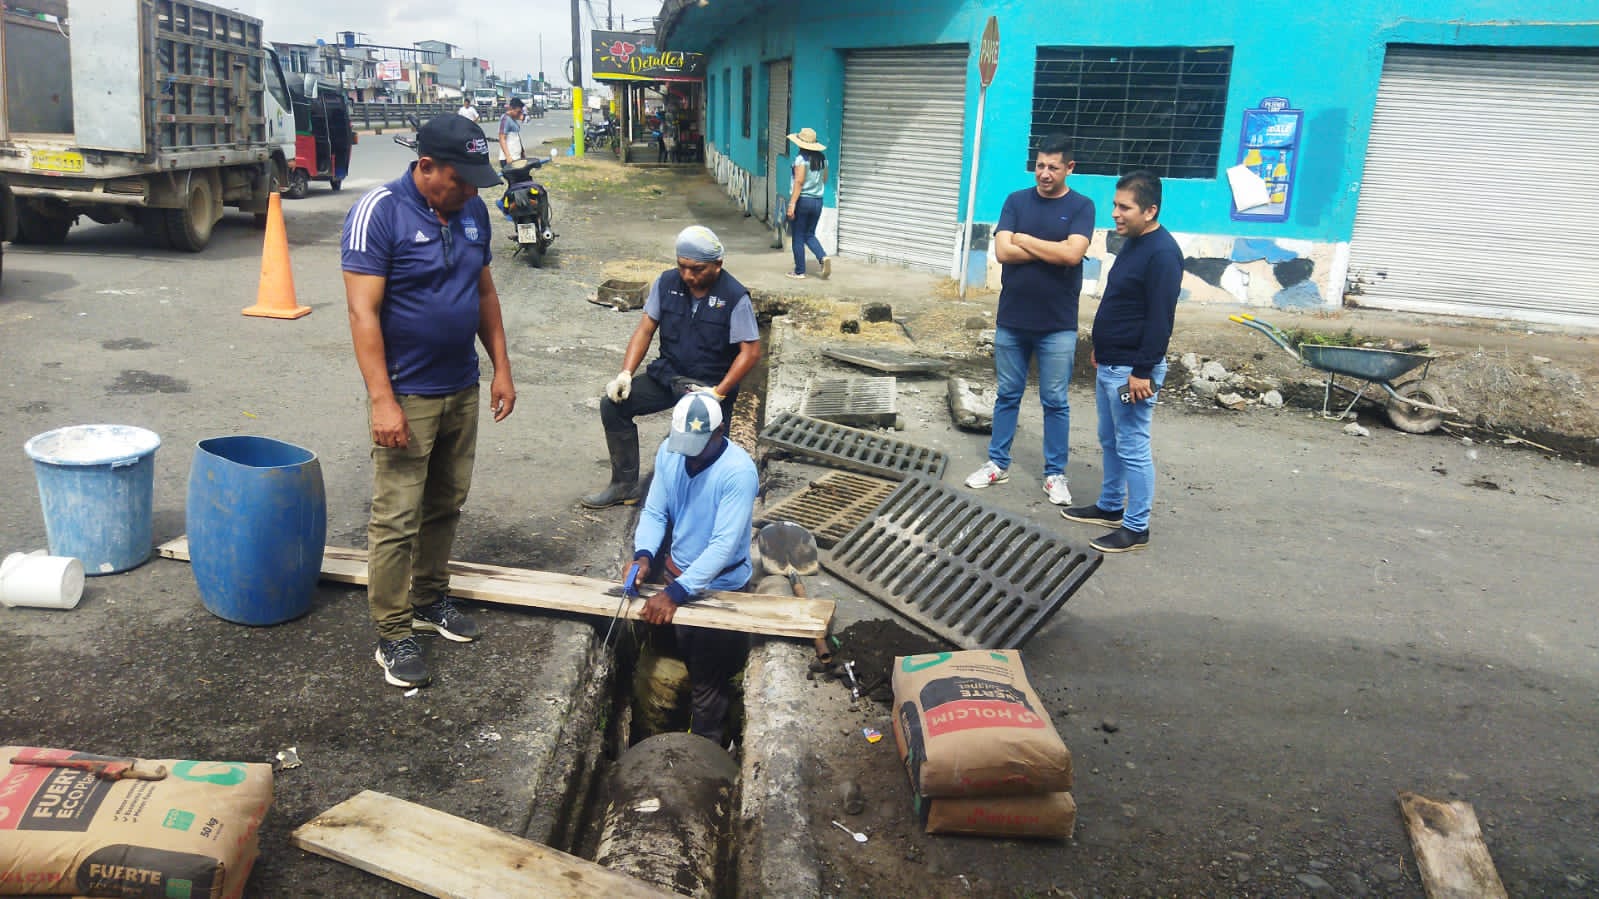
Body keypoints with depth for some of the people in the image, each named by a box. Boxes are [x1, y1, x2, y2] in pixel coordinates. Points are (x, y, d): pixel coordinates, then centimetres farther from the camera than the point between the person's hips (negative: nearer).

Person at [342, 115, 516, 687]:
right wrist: (382, 400, -23)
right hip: (406, 396, -7)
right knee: (397, 518, -2)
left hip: (462, 391, 7)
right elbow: (363, 312, -18)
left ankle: (430, 599, 34)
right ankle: (393, 633, 10)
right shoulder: (378, 213, -15)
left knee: (446, 506, 17)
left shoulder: (472, 211, 6)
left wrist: (501, 368, 11)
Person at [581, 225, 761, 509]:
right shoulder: (667, 282, 0)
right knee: (613, 405, -10)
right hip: (667, 374, 5)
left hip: (710, 383, -5)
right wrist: (626, 373, -9)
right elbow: (645, 329, 4)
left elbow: (751, 351, -14)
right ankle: (625, 485, 3)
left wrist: (718, 392, -22)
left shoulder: (734, 297, -14)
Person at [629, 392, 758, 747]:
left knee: (707, 682, 7)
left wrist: (676, 593, -36)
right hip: (676, 572, 5)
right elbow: (654, 512, -3)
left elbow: (723, 545, -31)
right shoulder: (668, 452, -9)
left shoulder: (739, 471, -28)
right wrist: (643, 556, -23)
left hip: (718, 587, -5)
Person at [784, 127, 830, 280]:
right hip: (818, 201, 6)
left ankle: (799, 271, 9)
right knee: (809, 235, 17)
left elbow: (799, 182, -19)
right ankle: (823, 257, -7)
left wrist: (792, 204, -19)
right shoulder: (822, 158, 6)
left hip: (802, 200, -6)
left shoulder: (801, 158, -14)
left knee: (798, 237, 5)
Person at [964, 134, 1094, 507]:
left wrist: (1024, 239, -10)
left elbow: (1073, 254, -19)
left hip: (1058, 325, -2)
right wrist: (1053, 250, -12)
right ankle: (998, 463, 24)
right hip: (1011, 320, 2)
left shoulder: (1081, 206, -3)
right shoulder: (1016, 201, 2)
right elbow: (1002, 251, -10)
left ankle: (1055, 473, 16)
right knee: (1006, 395, 12)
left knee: (1055, 402, 6)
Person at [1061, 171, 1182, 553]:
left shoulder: (1162, 253, -19)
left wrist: (1143, 372, -24)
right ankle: (1110, 507, 33)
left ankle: (1136, 527, 7)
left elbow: (1160, 319, -23)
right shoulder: (1132, 244, 12)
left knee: (1133, 448, -2)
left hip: (1131, 370, -10)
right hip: (1109, 365, 10)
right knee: (1110, 442, 19)